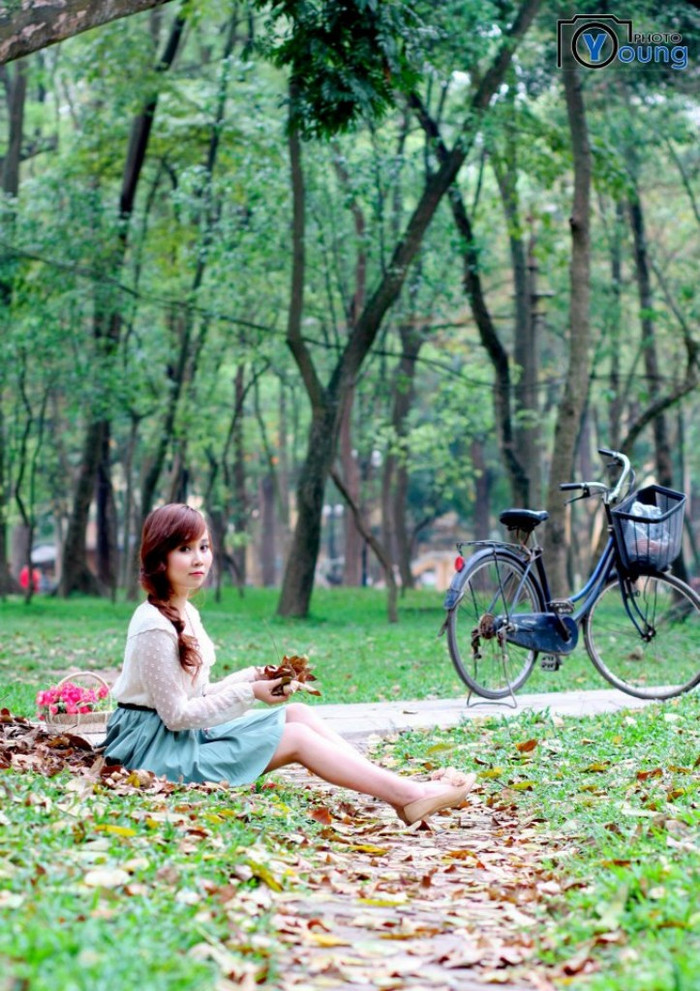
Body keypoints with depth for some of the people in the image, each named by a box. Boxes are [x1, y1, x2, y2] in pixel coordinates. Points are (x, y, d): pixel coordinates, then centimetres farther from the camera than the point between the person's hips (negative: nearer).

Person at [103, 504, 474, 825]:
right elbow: (176, 715, -20)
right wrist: (250, 693, -15)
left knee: (299, 713, -1)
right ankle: (410, 796, -14)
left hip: (188, 733, 9)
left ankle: (399, 789, -9)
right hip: (154, 747, -9)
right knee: (296, 737, -12)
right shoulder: (154, 627, -20)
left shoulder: (186, 613, 10)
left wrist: (252, 677, -1)